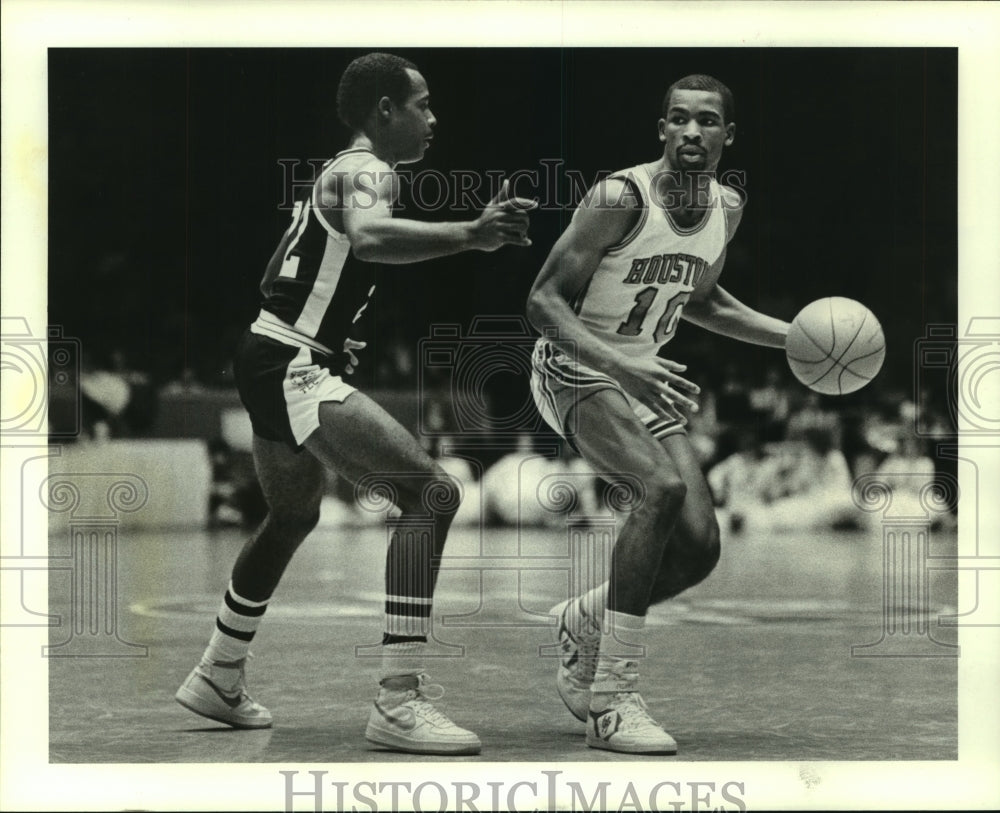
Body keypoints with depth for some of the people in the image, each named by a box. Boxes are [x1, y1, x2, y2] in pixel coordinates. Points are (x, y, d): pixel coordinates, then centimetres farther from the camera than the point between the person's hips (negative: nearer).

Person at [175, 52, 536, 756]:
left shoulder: (343, 171, 19)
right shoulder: (366, 170, -12)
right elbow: (369, 237, -37)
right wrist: (470, 235, -44)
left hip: (277, 364, 11)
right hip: (297, 370, -11)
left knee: (294, 517, 31)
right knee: (433, 493, -19)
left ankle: (218, 679, 47)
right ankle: (399, 703, -23)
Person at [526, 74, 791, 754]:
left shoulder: (727, 208, 2)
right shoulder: (621, 199, -20)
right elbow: (544, 300, -22)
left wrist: (794, 338, 12)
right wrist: (619, 365, -36)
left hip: (644, 378, 7)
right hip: (576, 369, -7)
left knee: (700, 546, -3)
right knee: (665, 485, -32)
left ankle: (585, 620, 27)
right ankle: (613, 699, -27)